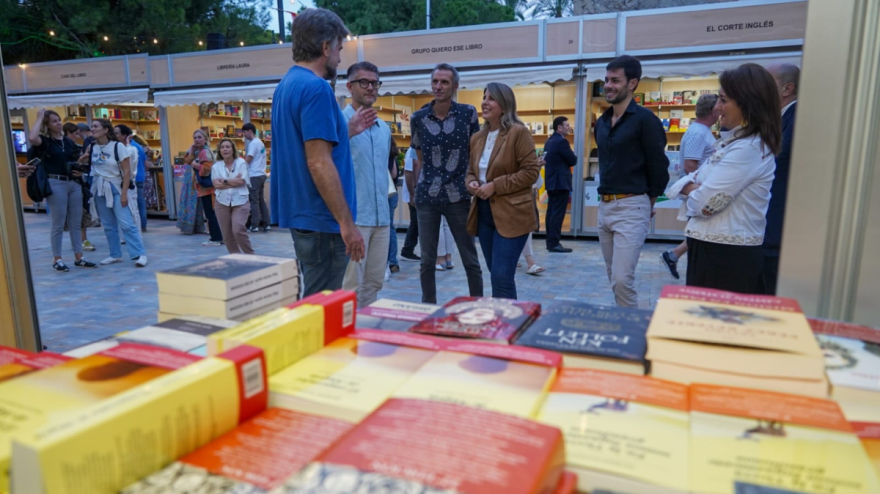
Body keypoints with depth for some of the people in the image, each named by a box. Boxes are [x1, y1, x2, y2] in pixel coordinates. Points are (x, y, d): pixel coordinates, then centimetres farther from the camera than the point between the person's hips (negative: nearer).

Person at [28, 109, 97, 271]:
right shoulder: (45, 141, -3)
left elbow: (77, 161, 25)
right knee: (58, 224, 0)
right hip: (55, 184, -6)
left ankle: (79, 258, 16)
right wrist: (39, 117, -15)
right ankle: (57, 260, 10)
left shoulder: (69, 141, 14)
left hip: (74, 183, 6)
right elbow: (32, 138, -28)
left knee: (76, 223, 9)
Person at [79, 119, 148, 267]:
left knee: (127, 223, -11)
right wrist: (82, 160, -6)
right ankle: (115, 255, 17)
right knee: (108, 225, 9)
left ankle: (139, 254, -9)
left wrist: (124, 193, -16)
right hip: (99, 189, 5)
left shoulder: (118, 146, -10)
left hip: (115, 188, -5)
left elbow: (127, 171, -12)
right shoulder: (91, 147, 4)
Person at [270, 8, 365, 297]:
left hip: (302, 213, 10)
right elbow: (319, 163, -23)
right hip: (320, 218, -10)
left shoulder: (288, 85, 14)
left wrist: (347, 130, 22)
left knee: (314, 302, 20)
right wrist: (347, 223, -20)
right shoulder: (316, 88, -16)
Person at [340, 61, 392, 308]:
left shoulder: (384, 127, 16)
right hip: (353, 217, -7)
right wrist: (349, 132, -37)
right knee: (351, 286, -2)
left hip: (382, 217, 7)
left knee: (374, 283, 13)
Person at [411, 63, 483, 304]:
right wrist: (418, 188, 8)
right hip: (426, 197, 2)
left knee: (470, 260, 5)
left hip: (458, 196, -1)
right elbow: (420, 160, 12)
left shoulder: (468, 113, -1)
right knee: (427, 261, 7)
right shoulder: (418, 118, 4)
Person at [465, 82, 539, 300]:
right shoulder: (477, 137, 12)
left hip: (512, 214, -7)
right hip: (484, 213, 7)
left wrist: (495, 186, -18)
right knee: (497, 276, 14)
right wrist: (471, 183, -3)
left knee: (502, 277, -10)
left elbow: (531, 171, -14)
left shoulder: (518, 132, -9)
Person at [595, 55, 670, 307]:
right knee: (614, 278, 14)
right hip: (604, 206, 8)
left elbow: (659, 167, -7)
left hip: (631, 207, -7)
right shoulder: (601, 122, 13)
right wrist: (605, 198, 16)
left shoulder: (645, 119, -9)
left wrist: (648, 205, 2)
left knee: (623, 279, -11)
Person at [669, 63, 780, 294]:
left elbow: (704, 204, -23)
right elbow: (697, 180, 13)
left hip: (726, 255, -9)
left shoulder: (748, 148, -19)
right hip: (719, 250, 9)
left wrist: (692, 192, -1)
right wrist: (696, 189, -9)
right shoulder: (735, 141, 13)